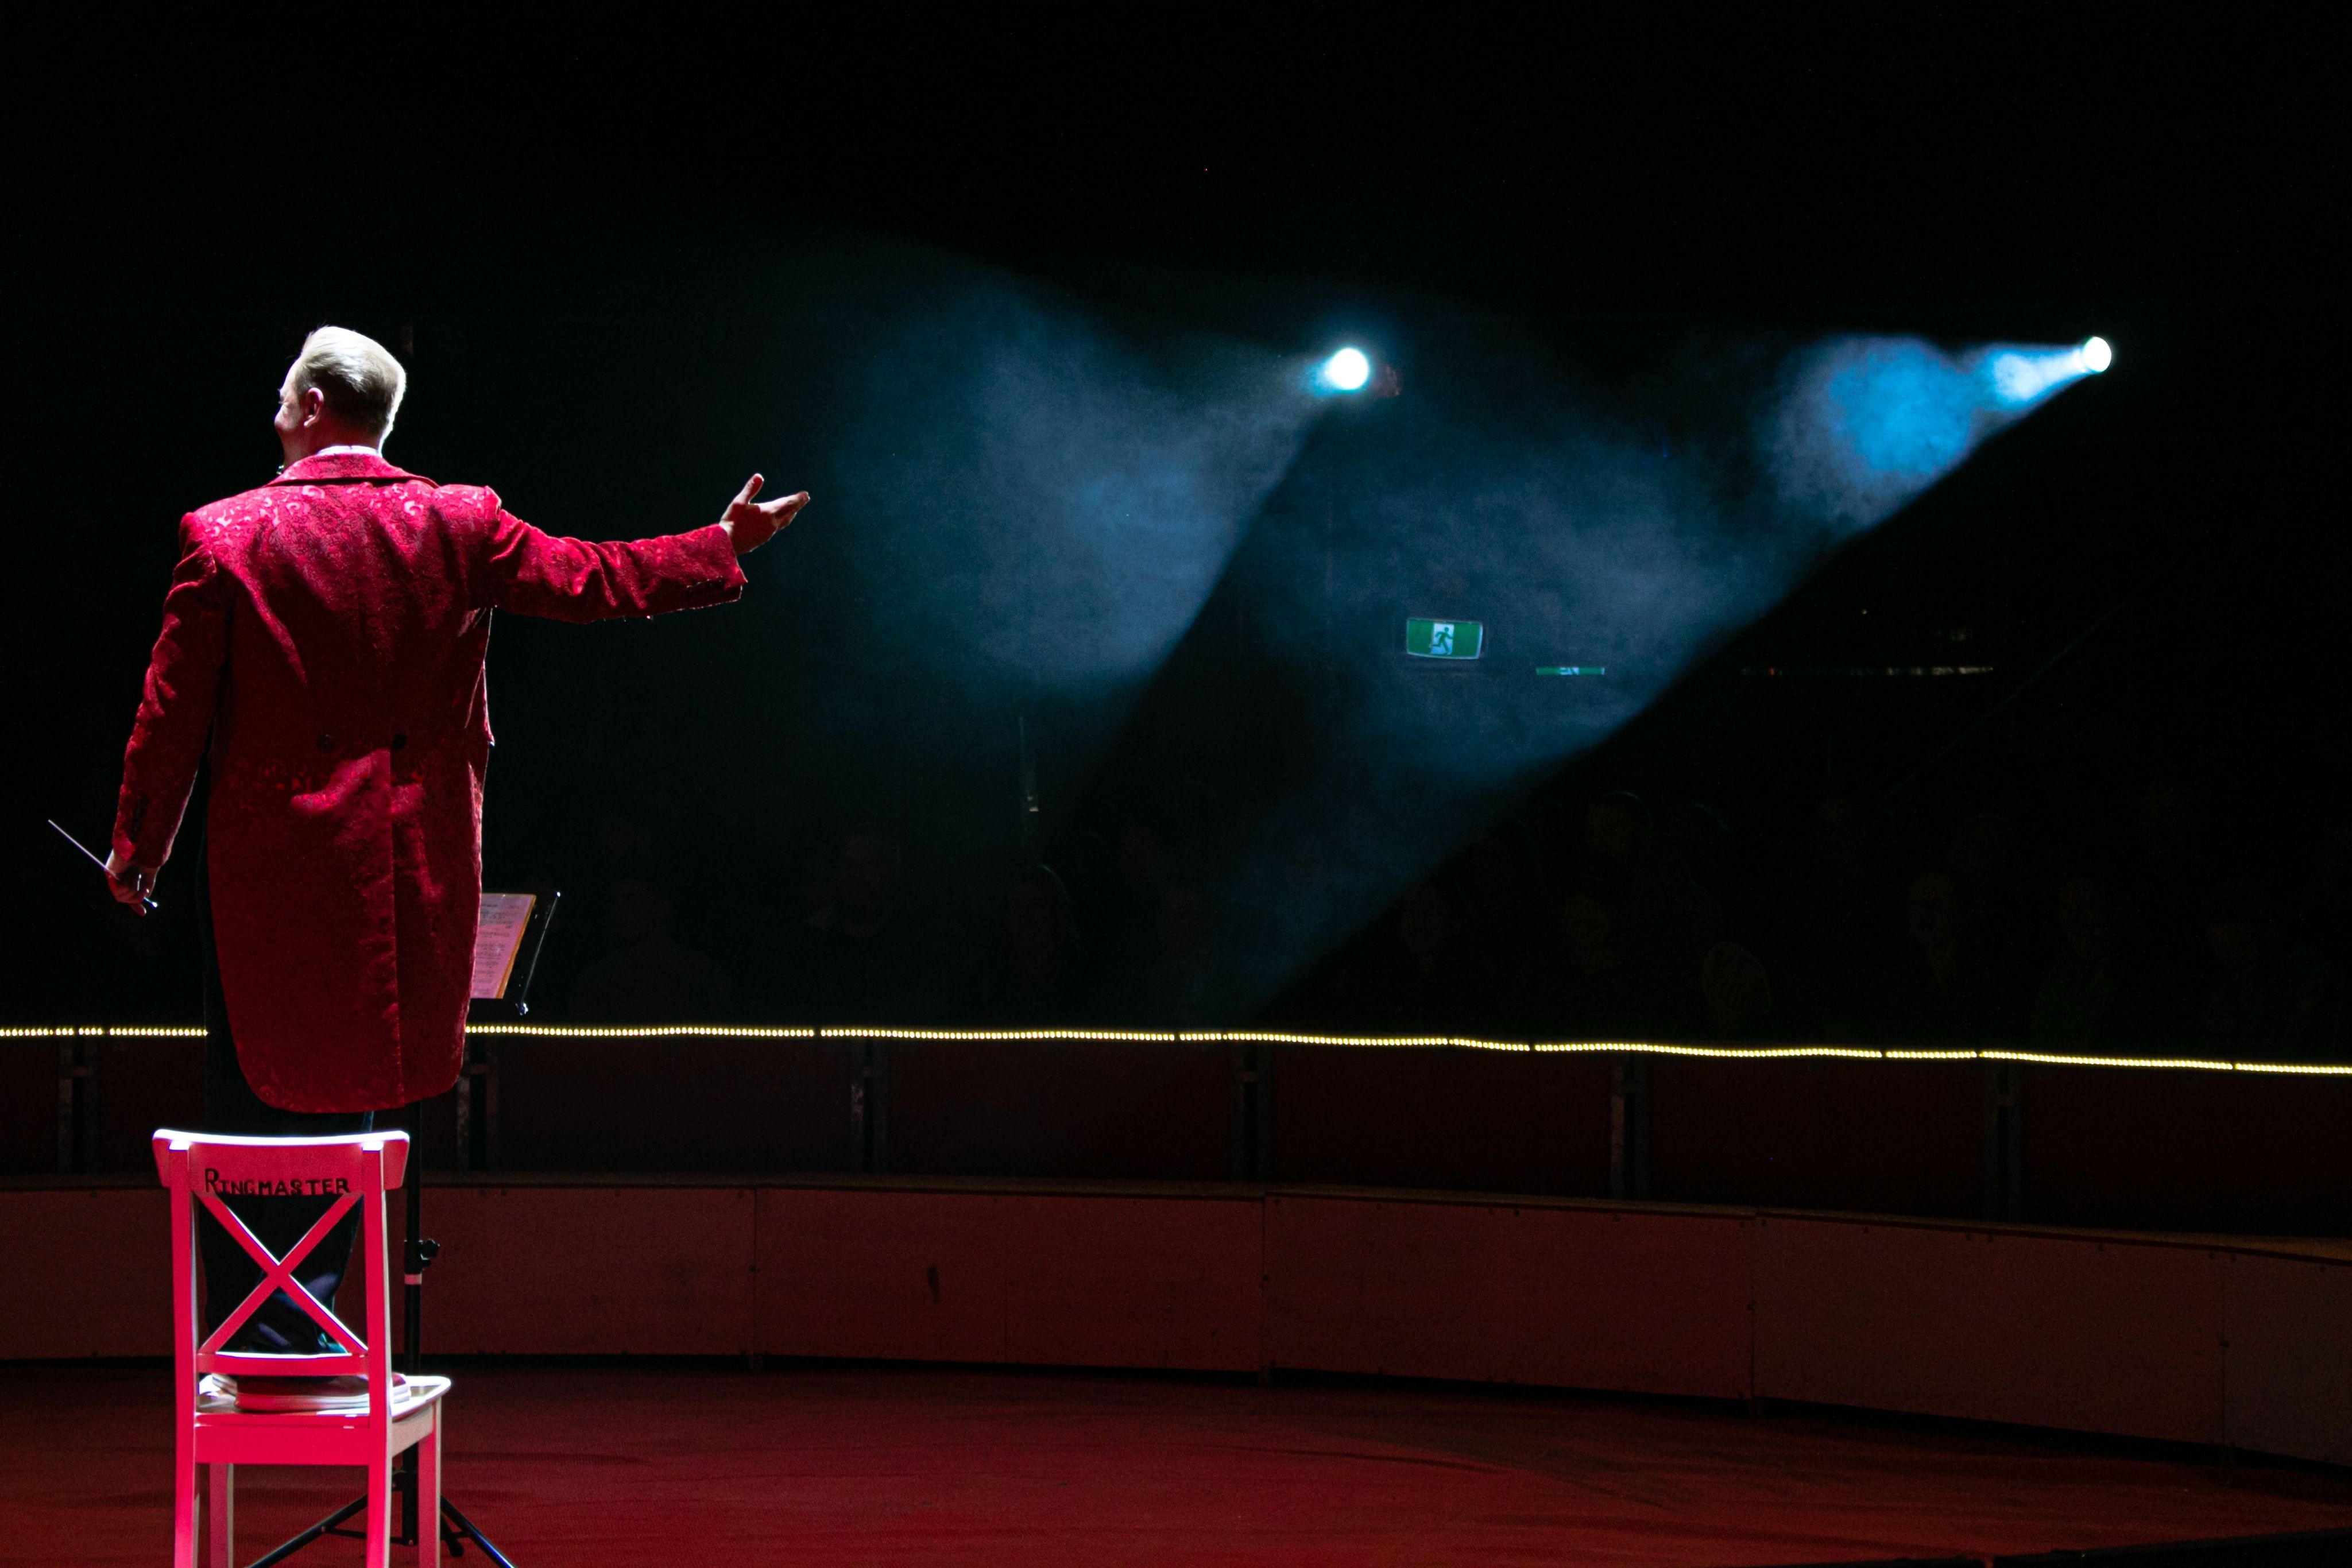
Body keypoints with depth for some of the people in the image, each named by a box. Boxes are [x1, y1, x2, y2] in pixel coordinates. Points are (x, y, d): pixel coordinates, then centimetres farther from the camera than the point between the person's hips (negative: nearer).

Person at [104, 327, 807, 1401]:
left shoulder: (225, 535, -6)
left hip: (265, 863, -3)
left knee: (257, 1096, 5)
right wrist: (724, 546, 22)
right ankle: (301, 1327, 15)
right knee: (340, 1091, 12)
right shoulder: (460, 525, 0)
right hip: (401, 866, 3)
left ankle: (257, 1333, 4)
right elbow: (589, 580, 8)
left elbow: (171, 714, -3)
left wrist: (137, 849, 9)